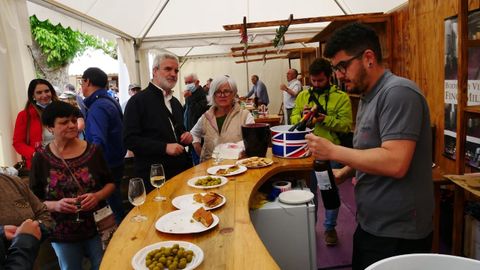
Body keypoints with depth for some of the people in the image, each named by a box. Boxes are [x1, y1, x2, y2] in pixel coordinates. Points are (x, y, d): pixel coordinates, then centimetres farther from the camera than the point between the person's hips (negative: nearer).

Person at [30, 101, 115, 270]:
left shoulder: (93, 150, -5)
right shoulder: (41, 158, -7)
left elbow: (110, 183, 5)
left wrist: (98, 196, -15)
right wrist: (55, 205, -20)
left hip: (97, 226, 1)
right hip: (62, 233, 0)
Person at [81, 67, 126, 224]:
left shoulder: (98, 107, -19)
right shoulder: (110, 101, 10)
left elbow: (98, 141, -29)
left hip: (107, 168, -9)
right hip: (116, 163, 9)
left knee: (116, 208, 2)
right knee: (117, 205, 19)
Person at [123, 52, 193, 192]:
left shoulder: (175, 102, 16)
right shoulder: (138, 101, -7)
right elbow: (130, 139, -14)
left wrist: (187, 136, 4)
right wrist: (164, 147, -21)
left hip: (182, 170, 7)